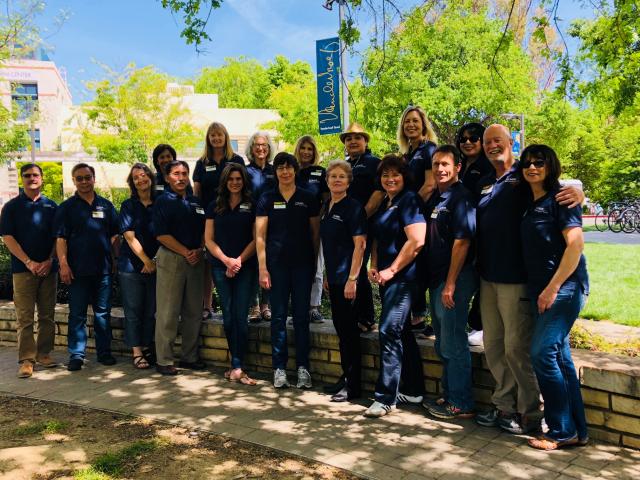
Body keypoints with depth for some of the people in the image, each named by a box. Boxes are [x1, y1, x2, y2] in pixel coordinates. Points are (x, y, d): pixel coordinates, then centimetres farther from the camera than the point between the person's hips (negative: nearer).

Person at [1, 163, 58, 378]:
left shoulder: (51, 206, 10)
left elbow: (58, 237, 8)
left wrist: (50, 261, -7)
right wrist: (29, 262, -11)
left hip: (48, 269, 2)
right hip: (23, 269, -2)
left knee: (47, 315, 6)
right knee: (24, 317, -3)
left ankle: (44, 354, 16)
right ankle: (26, 360, 1)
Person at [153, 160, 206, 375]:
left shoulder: (196, 202, 15)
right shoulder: (163, 202, -1)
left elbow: (205, 231, 15)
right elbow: (162, 235, -10)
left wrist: (198, 251, -3)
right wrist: (186, 252, -12)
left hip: (195, 260, 6)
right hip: (171, 259, -5)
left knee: (193, 312, 9)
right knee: (167, 313, -3)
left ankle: (190, 357, 19)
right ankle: (164, 360, 5)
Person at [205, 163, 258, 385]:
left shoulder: (252, 206, 4)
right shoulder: (215, 207, 10)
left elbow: (256, 239, 0)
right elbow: (209, 239, 6)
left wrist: (239, 260, -11)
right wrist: (226, 260, -7)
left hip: (246, 267, -2)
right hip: (221, 267, 2)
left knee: (241, 317, -6)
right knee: (228, 316, 3)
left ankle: (237, 367, -3)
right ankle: (237, 365, 14)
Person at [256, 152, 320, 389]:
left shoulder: (308, 198, 6)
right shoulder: (267, 199, 4)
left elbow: (315, 233, 8)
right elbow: (260, 235, 1)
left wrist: (315, 263, 2)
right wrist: (262, 268, -6)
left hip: (303, 263, 0)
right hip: (276, 263, 0)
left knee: (301, 316, 4)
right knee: (279, 316, 4)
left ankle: (303, 367, 11)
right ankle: (279, 368, 11)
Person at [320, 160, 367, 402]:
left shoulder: (353, 207, -10)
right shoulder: (326, 207, 12)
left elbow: (360, 244, -16)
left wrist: (352, 279, -21)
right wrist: (327, 275, 15)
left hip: (347, 278, -8)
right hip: (334, 278, 8)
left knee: (349, 330, -1)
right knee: (340, 329, 14)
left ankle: (353, 387, 9)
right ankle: (346, 379, 26)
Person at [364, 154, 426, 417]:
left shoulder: (409, 201, -10)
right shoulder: (383, 204, 16)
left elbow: (416, 241, -20)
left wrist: (391, 270, -16)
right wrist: (374, 266, 7)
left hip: (402, 277, -9)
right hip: (385, 277, 9)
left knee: (390, 332, -11)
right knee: (403, 333, 14)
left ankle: (385, 397, -3)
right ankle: (413, 390, 25)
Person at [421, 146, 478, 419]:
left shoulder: (461, 197, -12)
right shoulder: (434, 198, 15)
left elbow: (462, 241, -19)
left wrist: (450, 283, -21)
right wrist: (436, 282, 14)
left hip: (453, 280, -9)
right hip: (436, 279, 9)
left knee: (453, 345, -2)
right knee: (443, 345, 16)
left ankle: (461, 404, 9)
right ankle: (448, 395, 28)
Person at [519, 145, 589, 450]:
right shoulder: (530, 203, 14)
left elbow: (575, 244, -17)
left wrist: (553, 287, -18)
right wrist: (540, 290, 11)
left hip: (564, 287, -8)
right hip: (541, 289, 8)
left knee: (542, 353, -12)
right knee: (560, 356, 10)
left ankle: (562, 431, 2)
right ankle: (577, 430, 20)